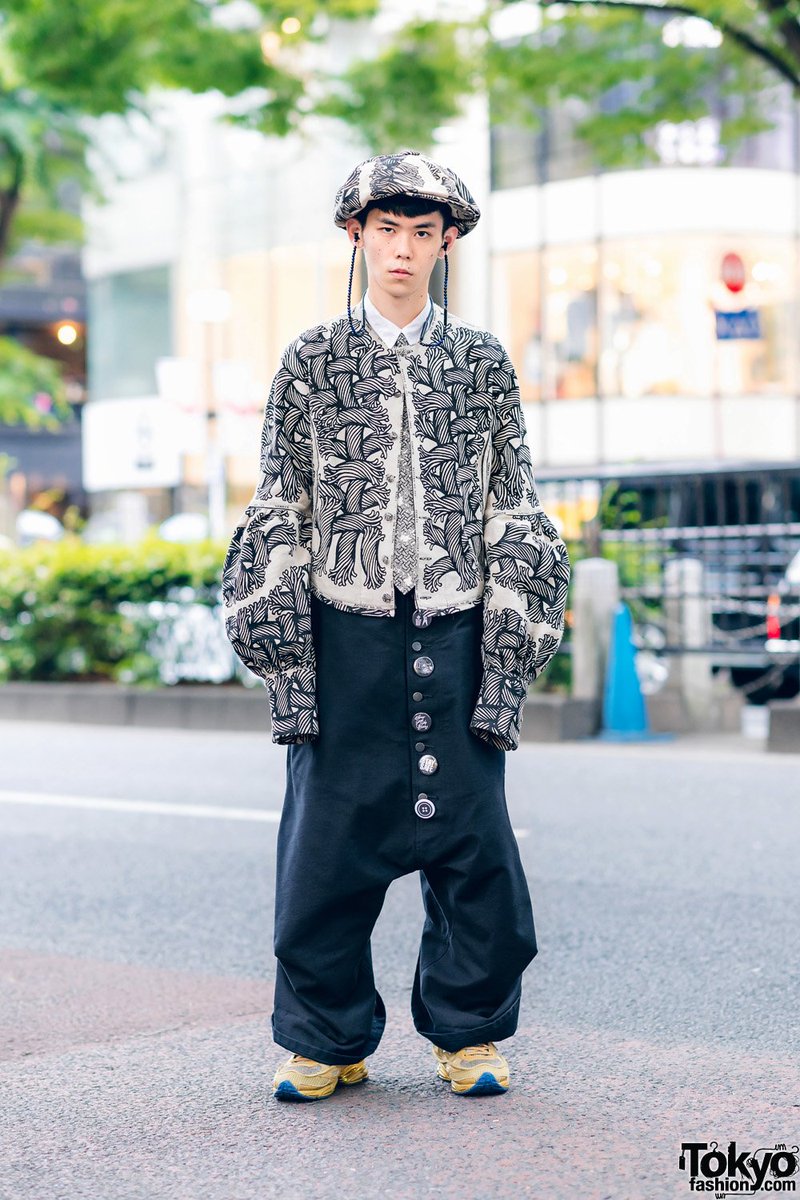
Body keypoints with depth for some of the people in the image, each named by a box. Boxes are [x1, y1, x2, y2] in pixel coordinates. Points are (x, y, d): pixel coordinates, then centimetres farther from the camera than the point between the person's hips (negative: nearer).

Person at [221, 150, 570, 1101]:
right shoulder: (312, 361, 7)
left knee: (473, 839, 1)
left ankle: (468, 1031, 18)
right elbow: (278, 517, 6)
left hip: (454, 635, 1)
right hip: (344, 638, 0)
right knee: (328, 842, 2)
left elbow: (513, 516, 9)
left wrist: (508, 658, 1)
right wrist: (286, 661, -2)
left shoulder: (482, 363, 10)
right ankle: (327, 1040, 17)